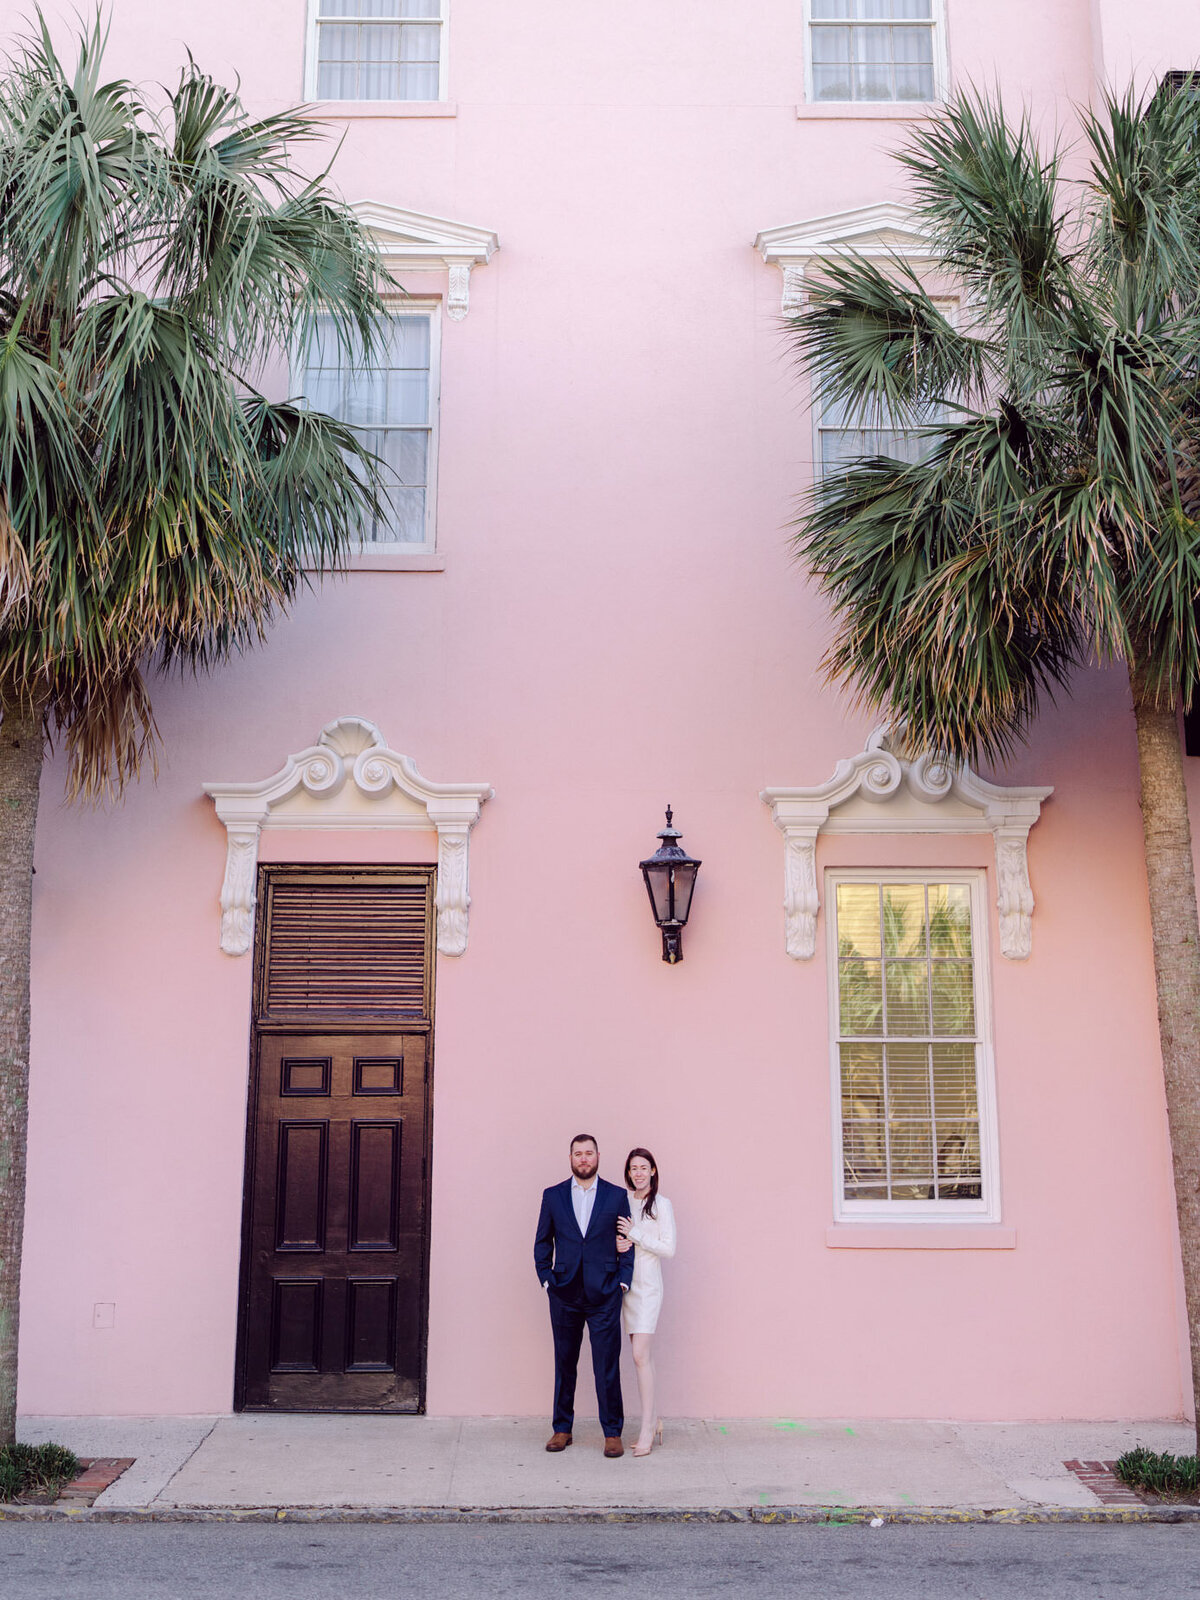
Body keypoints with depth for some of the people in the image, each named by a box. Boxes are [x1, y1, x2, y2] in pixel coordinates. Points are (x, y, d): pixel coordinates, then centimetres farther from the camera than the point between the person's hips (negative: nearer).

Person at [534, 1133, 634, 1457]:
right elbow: (543, 1241, 11)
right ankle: (562, 1429, 23)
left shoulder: (617, 1196, 3)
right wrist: (546, 1278, 2)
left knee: (607, 1366, 0)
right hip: (564, 1295, 2)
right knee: (564, 1365, 10)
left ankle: (612, 1433, 12)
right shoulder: (553, 1196, 6)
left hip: (604, 1295, -1)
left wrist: (623, 1281, -3)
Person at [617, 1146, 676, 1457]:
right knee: (642, 1354, 9)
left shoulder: (662, 1204, -5)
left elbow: (668, 1248, -8)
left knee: (640, 1354, -13)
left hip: (648, 1285, -5)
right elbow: (616, 1238, 14)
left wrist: (634, 1234, -12)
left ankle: (646, 1428, -8)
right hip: (626, 1282, 5)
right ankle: (653, 1420, 19)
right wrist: (617, 1245, -9)